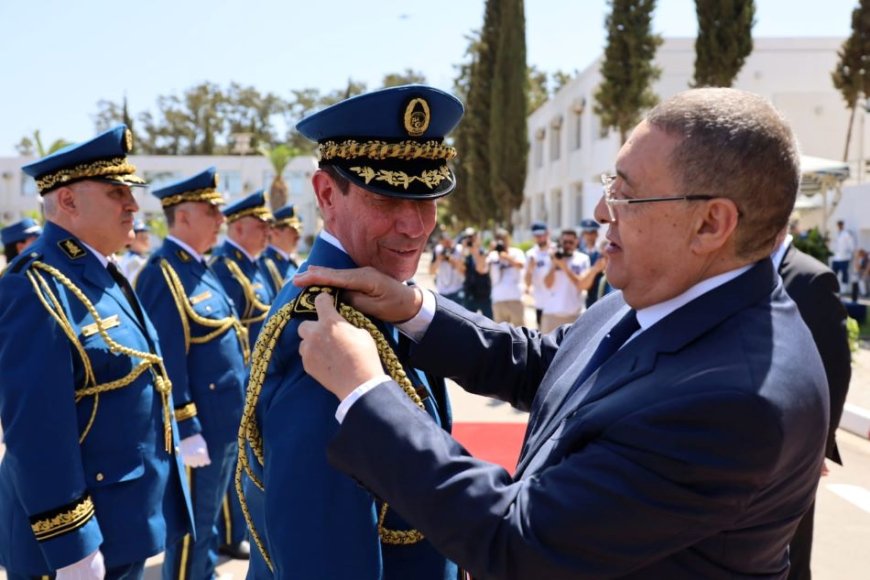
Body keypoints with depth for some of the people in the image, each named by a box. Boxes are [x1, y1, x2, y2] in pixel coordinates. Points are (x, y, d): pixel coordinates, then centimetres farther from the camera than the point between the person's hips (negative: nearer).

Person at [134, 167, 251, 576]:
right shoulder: (164, 276, -19)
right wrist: (186, 433, -21)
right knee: (190, 530, 6)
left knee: (208, 521, 21)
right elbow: (167, 365, -22)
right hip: (198, 429, -9)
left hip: (224, 424, 9)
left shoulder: (199, 267, 11)